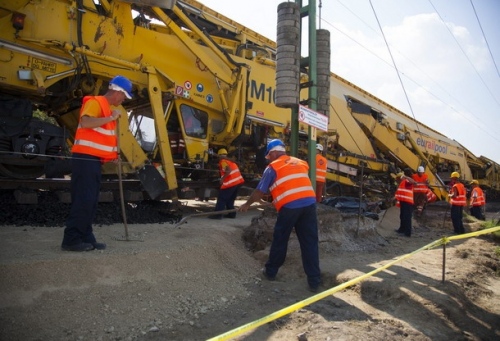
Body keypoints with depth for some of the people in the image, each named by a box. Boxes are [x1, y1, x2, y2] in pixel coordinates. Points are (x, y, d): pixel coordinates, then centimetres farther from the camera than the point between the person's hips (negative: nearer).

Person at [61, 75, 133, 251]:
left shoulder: (108, 107, 20)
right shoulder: (94, 102, -8)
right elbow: (86, 122, -27)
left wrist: (113, 155, 16)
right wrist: (111, 118, -20)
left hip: (94, 159, 10)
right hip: (85, 157, -10)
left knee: (91, 201, 8)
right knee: (83, 199, -10)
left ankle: (86, 238, 13)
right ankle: (71, 239, -5)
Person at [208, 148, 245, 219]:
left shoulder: (222, 161, -5)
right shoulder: (231, 161, 21)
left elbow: (228, 170, -19)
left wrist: (222, 178, -13)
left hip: (230, 183, -8)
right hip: (238, 181, 8)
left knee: (221, 198, 0)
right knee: (230, 199, 20)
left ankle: (217, 214, -3)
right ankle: (231, 214, 20)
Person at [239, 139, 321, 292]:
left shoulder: (273, 167, 6)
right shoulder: (300, 163, 22)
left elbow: (259, 191, 8)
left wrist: (247, 204, 24)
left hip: (290, 206, -4)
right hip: (309, 203, 4)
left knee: (280, 240, 13)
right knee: (310, 242, 7)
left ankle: (270, 272, 29)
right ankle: (314, 281, 9)